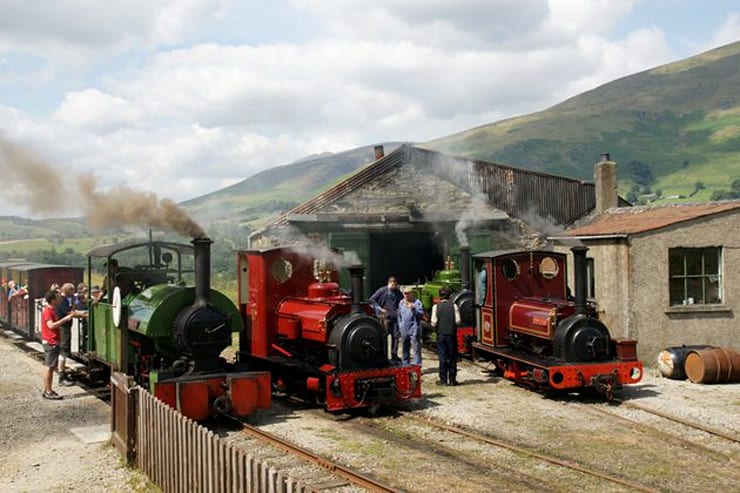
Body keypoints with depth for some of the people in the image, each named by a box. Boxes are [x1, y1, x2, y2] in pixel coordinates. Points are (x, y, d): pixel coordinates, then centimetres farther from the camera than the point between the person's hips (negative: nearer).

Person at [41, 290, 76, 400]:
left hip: (53, 342, 10)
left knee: (50, 367, 13)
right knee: (49, 367, -7)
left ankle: (47, 390, 18)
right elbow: (51, 325, -27)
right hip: (51, 342, -10)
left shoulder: (52, 310, 15)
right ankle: (48, 392, -4)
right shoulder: (47, 311, -16)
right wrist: (64, 319, -25)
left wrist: (67, 317, 14)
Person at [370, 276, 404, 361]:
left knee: (395, 336, 4)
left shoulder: (397, 292, 12)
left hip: (395, 316, 5)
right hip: (386, 316, -5)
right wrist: (380, 309, -8)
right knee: (385, 334, -7)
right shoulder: (382, 290, -2)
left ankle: (394, 355, 11)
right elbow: (372, 300, -2)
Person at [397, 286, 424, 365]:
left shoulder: (417, 303, -6)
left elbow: (421, 314, -15)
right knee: (404, 349, 16)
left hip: (414, 330, -6)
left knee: (416, 348, -8)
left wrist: (413, 309, -29)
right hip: (404, 330, 6)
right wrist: (400, 326, 18)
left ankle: (417, 365, -6)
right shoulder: (401, 303, 13)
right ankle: (405, 365, 27)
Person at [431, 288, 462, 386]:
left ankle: (443, 380, 6)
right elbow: (458, 321, -7)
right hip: (452, 334, 0)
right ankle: (452, 379, 10)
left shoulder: (436, 307, -4)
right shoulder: (454, 306, -3)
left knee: (442, 357, 5)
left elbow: (434, 323, -7)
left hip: (440, 334, 0)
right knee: (452, 357, 8)